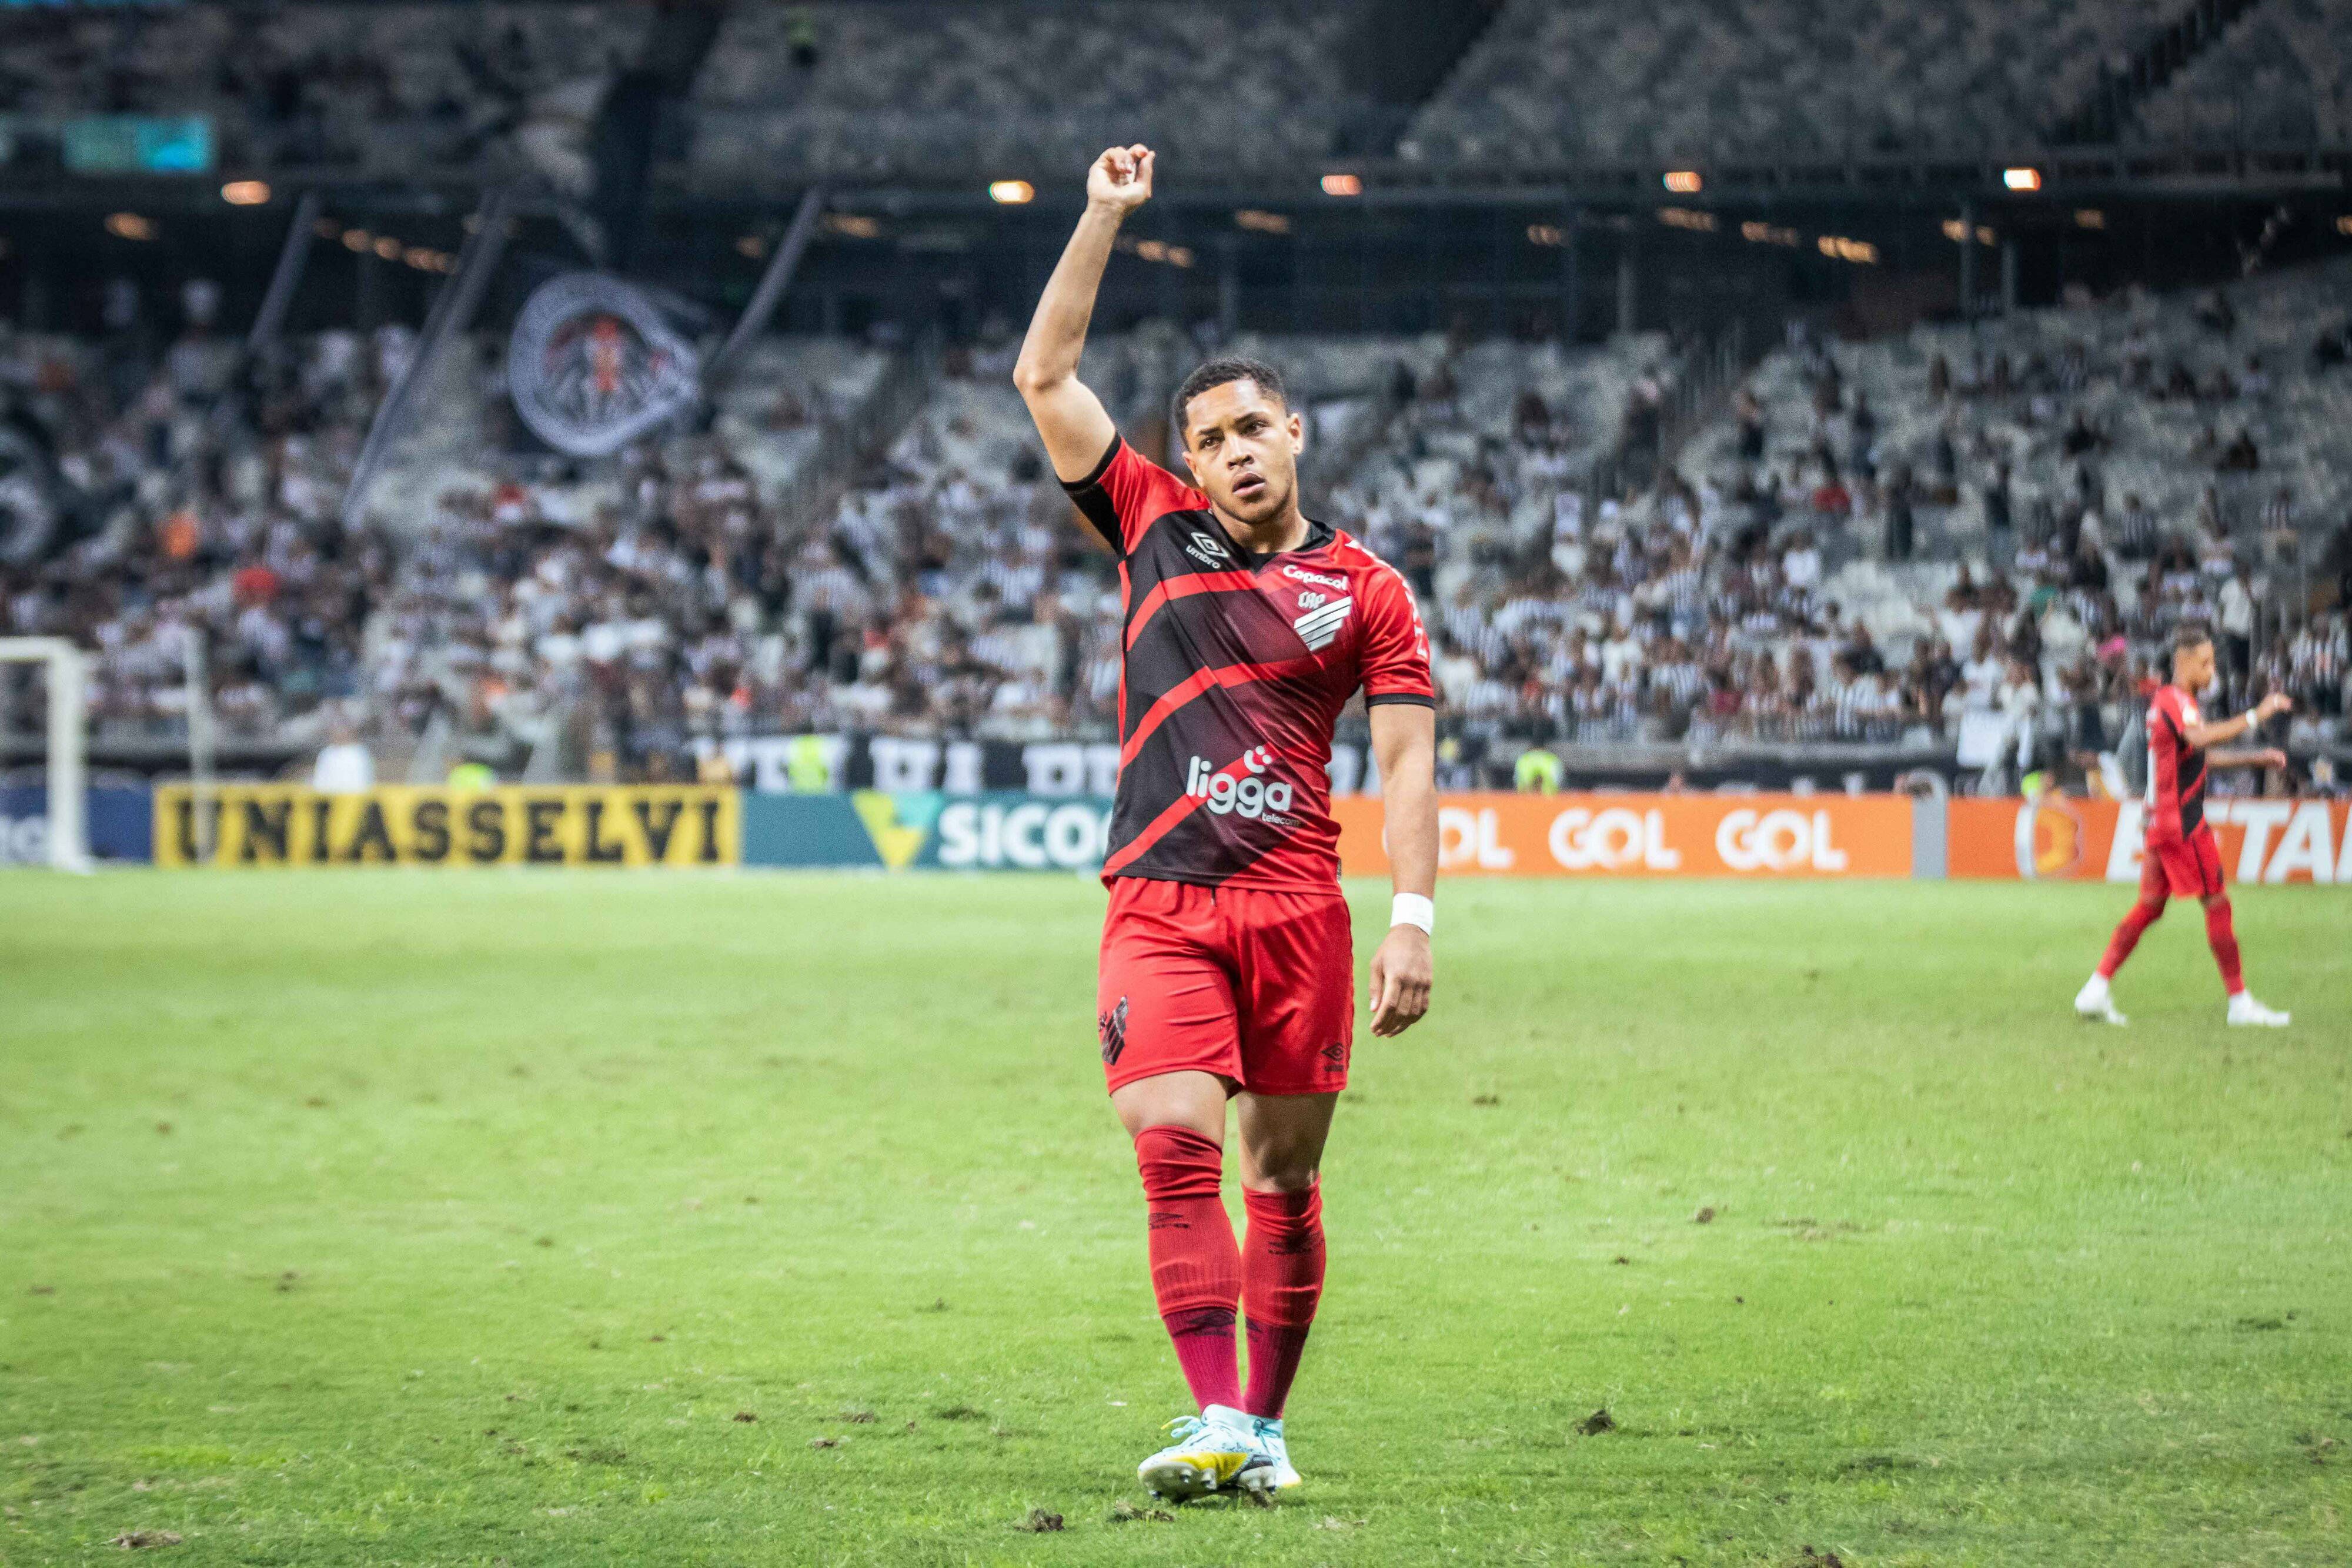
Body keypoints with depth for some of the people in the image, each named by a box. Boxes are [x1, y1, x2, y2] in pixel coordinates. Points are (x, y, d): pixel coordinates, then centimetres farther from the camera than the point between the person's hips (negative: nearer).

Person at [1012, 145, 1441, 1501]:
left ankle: (1264, 1424, 13)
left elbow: (1408, 762, 3)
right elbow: (1045, 377, 12)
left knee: (1286, 1175, 4)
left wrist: (1415, 919, -7)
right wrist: (1105, 218, 9)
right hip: (1160, 904, 0)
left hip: (1299, 907, 0)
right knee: (1175, 1143, -15)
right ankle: (1214, 1419, -19)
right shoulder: (1157, 529, 12)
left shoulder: (1364, 588, 7)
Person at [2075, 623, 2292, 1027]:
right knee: (2217, 903, -5)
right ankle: (2240, 1002, -1)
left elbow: (2201, 755, 31)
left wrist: (2255, 759, 24)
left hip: (2162, 823, 10)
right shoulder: (2174, 700, -14)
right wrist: (2256, 715, -32)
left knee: (2150, 906, 11)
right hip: (2181, 823, -10)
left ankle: (2097, 989, 7)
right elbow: (2201, 738, -35)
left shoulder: (2174, 701, 19)